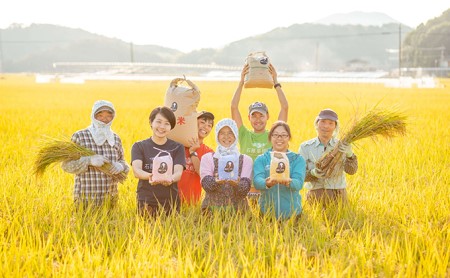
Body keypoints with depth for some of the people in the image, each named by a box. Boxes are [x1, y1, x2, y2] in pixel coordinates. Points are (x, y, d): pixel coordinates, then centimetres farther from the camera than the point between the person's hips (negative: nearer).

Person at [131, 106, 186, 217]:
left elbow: (179, 172, -8)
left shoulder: (177, 148, 7)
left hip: (171, 201, 1)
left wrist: (170, 179, -32)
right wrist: (150, 176, -33)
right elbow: (136, 170, -11)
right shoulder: (139, 146, 5)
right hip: (146, 201, -1)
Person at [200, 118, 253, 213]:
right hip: (212, 207, 0)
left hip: (237, 209, 1)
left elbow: (245, 188, -4)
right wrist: (216, 182, -25)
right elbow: (206, 183, -5)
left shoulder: (245, 159, 9)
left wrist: (236, 184, -25)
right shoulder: (207, 158, 9)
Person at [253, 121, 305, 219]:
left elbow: (299, 183, -12)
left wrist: (288, 182, -35)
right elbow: (257, 181, -12)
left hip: (292, 212, 0)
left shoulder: (298, 159, 4)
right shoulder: (261, 159, 5)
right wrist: (267, 183, -34)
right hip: (267, 212, 0)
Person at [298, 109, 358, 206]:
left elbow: (351, 170, -9)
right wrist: (313, 173, -22)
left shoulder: (342, 146, 3)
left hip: (338, 197, 0)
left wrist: (349, 154, -29)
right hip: (315, 196, 0)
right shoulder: (305, 147, 3)